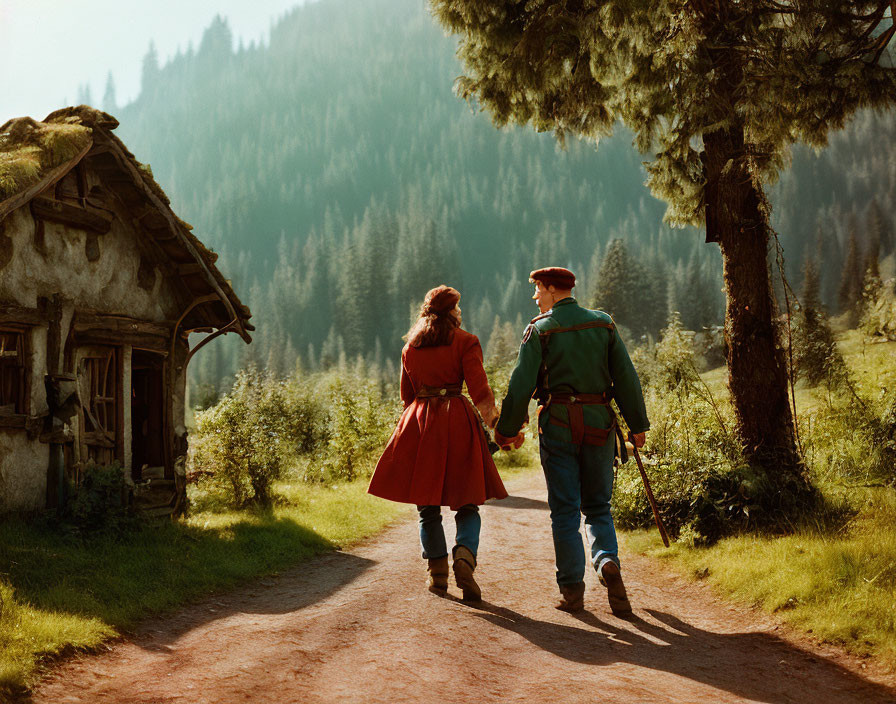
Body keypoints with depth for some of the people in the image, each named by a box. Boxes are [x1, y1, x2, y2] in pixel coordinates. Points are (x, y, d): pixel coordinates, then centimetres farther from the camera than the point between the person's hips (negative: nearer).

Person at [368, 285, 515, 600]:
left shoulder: (410, 347, 13)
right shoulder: (466, 342, 1)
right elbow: (480, 392, -7)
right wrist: (493, 422, 6)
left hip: (418, 422, 3)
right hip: (457, 421, -3)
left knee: (427, 506, 10)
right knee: (467, 504, 4)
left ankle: (438, 573, 10)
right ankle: (465, 554, -19)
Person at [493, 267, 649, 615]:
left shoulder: (540, 329, -3)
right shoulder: (603, 323, 7)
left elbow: (521, 385, -7)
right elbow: (626, 377, 4)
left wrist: (506, 429, 2)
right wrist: (637, 425, 10)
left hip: (558, 423, -3)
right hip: (599, 423, 3)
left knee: (564, 510, 3)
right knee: (598, 506, 13)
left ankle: (572, 589, 2)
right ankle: (607, 561, -12)